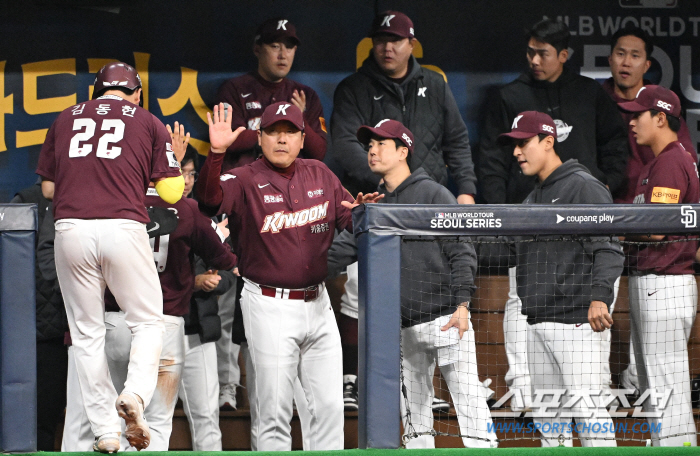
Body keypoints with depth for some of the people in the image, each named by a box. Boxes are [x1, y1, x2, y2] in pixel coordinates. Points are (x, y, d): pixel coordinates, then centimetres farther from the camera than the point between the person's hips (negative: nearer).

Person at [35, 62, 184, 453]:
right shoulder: (148, 122, 11)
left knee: (87, 332, 9)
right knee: (148, 322, 11)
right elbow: (172, 192, 6)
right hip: (123, 227, -2)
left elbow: (48, 188, 18)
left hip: (71, 227, 2)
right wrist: (175, 160, 26)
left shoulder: (66, 119, 18)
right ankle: (135, 394, -16)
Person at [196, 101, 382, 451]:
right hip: (270, 307, -5)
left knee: (329, 405, 8)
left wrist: (363, 210, -11)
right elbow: (209, 198, -27)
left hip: (317, 303, 5)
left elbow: (350, 221, 13)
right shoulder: (246, 180, -7)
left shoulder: (320, 175, 9)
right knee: (274, 409, -3)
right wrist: (216, 153, -43)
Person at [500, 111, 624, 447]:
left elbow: (609, 248, -16)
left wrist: (599, 295, -26)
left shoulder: (584, 187, -6)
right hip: (538, 323, 9)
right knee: (545, 414, 10)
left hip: (577, 321, -9)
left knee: (585, 406, -13)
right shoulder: (532, 199, 22)